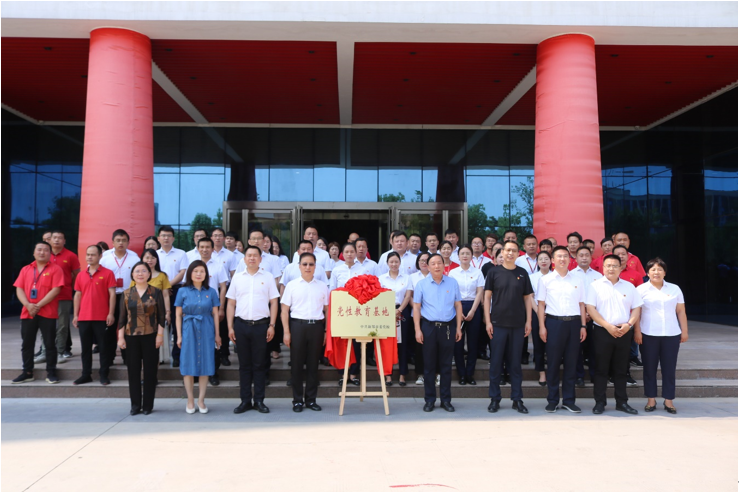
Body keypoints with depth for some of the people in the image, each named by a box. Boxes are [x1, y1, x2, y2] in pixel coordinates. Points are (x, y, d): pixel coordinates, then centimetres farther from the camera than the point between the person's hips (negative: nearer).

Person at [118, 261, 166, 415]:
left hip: (150, 336, -1)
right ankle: (135, 404, 16)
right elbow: (122, 317, 6)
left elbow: (161, 316, 0)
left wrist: (160, 334, -6)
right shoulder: (126, 294, 6)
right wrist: (121, 337, 1)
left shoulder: (155, 292, 1)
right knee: (133, 371, 5)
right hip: (131, 337, 2)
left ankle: (148, 405, 13)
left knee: (150, 370, 3)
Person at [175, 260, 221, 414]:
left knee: (204, 364, 3)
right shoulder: (183, 291, 2)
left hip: (206, 331, 1)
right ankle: (190, 401, 14)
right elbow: (178, 315, 3)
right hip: (189, 330, -1)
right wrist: (179, 335, -1)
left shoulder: (211, 292, 4)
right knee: (188, 365, 3)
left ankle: (201, 400, 13)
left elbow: (215, 314, 5)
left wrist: (217, 334, 3)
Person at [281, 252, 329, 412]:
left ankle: (311, 399, 16)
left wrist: (326, 331, 5)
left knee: (313, 364, 6)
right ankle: (297, 400, 13)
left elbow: (327, 310, 11)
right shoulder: (292, 285, 5)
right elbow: (285, 310, 4)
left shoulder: (322, 286, 9)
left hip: (317, 326, 1)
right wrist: (286, 332, -3)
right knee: (297, 363, 3)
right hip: (297, 325, -1)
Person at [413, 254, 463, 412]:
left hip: (447, 327, 1)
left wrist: (458, 327, 3)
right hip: (429, 326, -1)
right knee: (429, 365, 5)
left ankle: (446, 399, 18)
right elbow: (416, 307, 0)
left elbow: (458, 305, 8)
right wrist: (418, 330, -6)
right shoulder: (422, 284, 0)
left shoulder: (452, 283, 4)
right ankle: (429, 400, 15)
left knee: (446, 365, 7)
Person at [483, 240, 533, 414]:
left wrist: (528, 321, 1)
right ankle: (494, 398, 14)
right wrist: (488, 321, -6)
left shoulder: (522, 273, 6)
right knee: (496, 362, 4)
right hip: (498, 323, -1)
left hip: (518, 324, 2)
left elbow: (527, 298, 8)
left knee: (515, 363, 8)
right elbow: (487, 296, 0)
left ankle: (517, 399, 16)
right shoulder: (494, 272, 1)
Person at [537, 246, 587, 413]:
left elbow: (581, 305, 11)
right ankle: (552, 400, 13)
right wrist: (542, 326, -4)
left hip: (574, 323, 2)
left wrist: (583, 326, 4)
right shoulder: (545, 280, 3)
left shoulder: (578, 280, 10)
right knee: (553, 362, 3)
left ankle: (569, 400, 17)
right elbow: (541, 304, 3)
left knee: (571, 363, 6)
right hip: (554, 322, -2)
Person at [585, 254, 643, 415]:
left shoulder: (629, 286, 11)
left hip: (624, 333, 3)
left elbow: (637, 308, 9)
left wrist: (628, 324, -8)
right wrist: (608, 326, -14)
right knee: (601, 369, 2)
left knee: (621, 370, 9)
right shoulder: (595, 285, 0)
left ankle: (622, 402, 18)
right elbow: (590, 308, -7)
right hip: (602, 331, -3)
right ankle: (599, 402, 8)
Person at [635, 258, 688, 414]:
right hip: (649, 335, -2)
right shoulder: (641, 289, 1)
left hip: (672, 335, 2)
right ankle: (651, 400, 14)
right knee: (649, 368, 4)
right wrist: (637, 331, -8)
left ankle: (669, 401, 15)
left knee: (669, 368, 5)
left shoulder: (674, 289, 9)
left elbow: (681, 312, 10)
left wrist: (684, 331, 5)